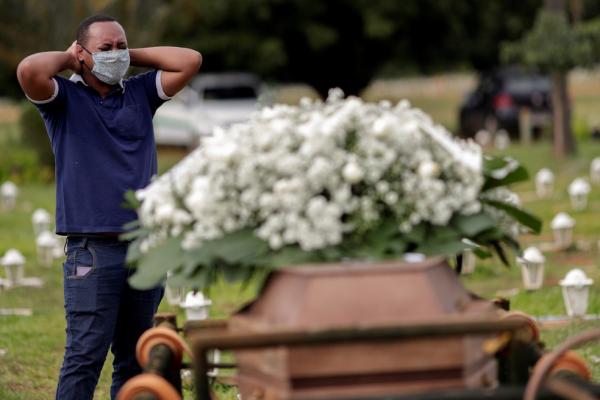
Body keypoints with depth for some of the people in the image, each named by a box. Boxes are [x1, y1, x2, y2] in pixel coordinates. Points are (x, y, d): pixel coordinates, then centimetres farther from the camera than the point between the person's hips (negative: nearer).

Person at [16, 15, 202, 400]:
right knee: (85, 356, -10)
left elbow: (191, 60, 8)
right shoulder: (65, 98, 2)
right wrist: (67, 58, 1)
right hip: (92, 249, -5)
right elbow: (29, 70, -17)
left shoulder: (140, 93, 15)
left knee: (135, 358, 9)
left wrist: (133, 56, 9)